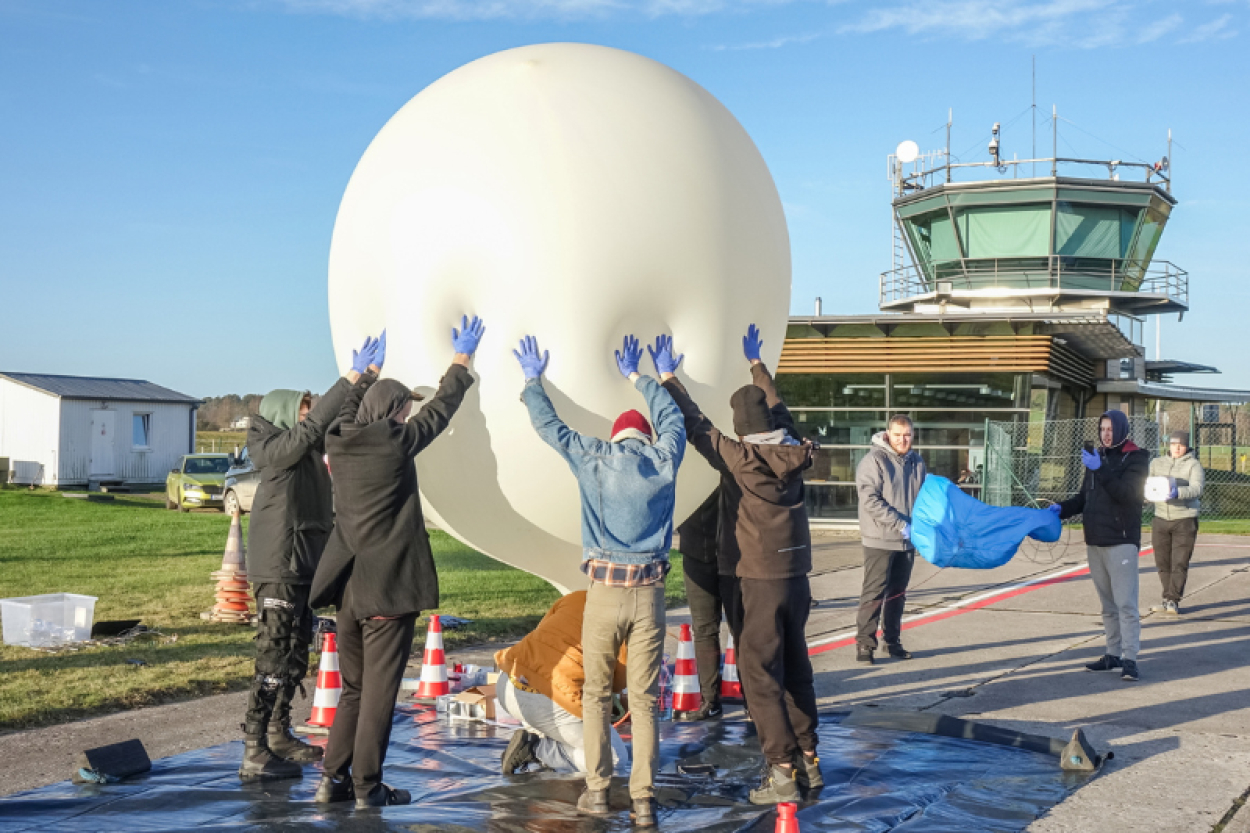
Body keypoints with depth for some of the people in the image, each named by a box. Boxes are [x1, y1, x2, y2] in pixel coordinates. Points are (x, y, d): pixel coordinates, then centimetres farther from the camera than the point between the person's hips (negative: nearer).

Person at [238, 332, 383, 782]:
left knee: (296, 655, 17)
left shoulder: (308, 450, 15)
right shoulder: (277, 449, -10)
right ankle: (255, 755, -6)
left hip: (302, 567, 10)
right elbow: (315, 425, -23)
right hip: (279, 567, -10)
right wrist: (353, 376, -22)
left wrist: (368, 376, 8)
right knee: (274, 658, -9)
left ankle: (278, 736, 29)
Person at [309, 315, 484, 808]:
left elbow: (350, 408, 26)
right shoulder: (396, 443, -12)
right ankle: (367, 787, 7)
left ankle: (333, 780, 19)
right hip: (389, 587, -7)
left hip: (349, 587, 7)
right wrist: (461, 362, 16)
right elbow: (440, 409, 1)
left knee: (353, 690, 18)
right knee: (379, 694, 2)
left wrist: (367, 374, 44)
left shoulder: (340, 442, 4)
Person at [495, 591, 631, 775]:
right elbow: (617, 684, 10)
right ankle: (536, 750, -1)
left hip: (506, 687, 6)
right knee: (616, 758, 13)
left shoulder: (576, 597, 17)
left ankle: (536, 733, 18)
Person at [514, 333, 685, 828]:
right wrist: (636, 378, 35)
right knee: (643, 700, 4)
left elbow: (547, 425, 11)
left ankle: (597, 789, 13)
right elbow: (672, 417, 23)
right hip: (650, 593, 1)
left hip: (605, 591, -1)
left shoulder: (593, 459, -2)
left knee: (596, 694, 11)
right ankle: (643, 799, 2)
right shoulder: (665, 462, 3)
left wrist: (533, 380, 27)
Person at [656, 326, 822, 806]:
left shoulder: (743, 458, -14)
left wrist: (667, 378, 3)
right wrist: (756, 365, 34)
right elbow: (779, 408, 21)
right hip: (797, 578, 7)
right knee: (795, 670, 16)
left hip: (763, 582, -6)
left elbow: (696, 426, -6)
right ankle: (808, 761, 22)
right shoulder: (792, 453, 3)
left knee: (759, 674, -1)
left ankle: (783, 771, -3)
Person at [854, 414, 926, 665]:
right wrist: (901, 525, -20)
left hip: (907, 541, 6)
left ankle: (892, 641, 23)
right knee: (874, 593, -5)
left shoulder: (916, 461, 9)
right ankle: (864, 643, 1)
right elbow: (870, 500, -17)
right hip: (880, 540, -6)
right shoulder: (874, 460, -11)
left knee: (898, 593, 13)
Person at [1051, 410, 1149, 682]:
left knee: (1125, 603, -10)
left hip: (1121, 541, -7)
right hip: (1095, 541, 7)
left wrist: (1100, 470, -25)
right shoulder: (1097, 457, 16)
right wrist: (1062, 509, 2)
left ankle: (1129, 659, -11)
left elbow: (1127, 493, -19)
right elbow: (1084, 496, 19)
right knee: (1108, 605, 12)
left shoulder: (1135, 458, -4)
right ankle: (1113, 654, 19)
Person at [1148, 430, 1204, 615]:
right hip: (1160, 518, 4)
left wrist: (1178, 492, -33)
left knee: (1180, 563, -6)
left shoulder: (1193, 465, -1)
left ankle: (1173, 599, 0)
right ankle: (1167, 598, 16)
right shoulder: (1156, 463, 13)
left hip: (1184, 519, -4)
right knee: (1162, 562, 6)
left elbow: (1197, 488, -15)